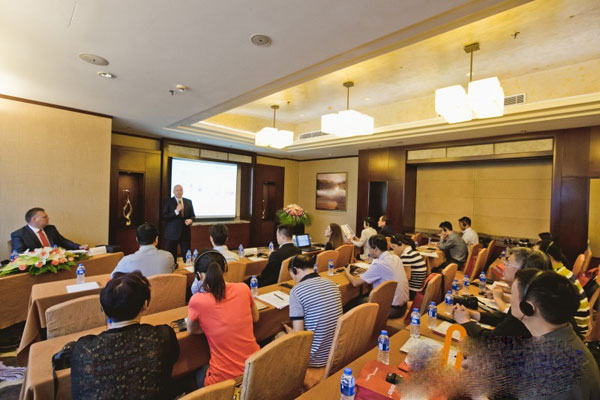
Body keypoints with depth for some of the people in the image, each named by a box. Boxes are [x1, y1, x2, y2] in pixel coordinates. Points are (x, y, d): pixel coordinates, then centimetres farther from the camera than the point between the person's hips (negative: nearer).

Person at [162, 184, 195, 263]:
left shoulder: (188, 202, 9)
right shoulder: (168, 202, -1)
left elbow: (192, 215, 14)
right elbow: (164, 217, -8)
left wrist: (190, 220, -9)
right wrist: (176, 211, -20)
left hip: (185, 233, 3)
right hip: (172, 234, -3)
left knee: (187, 256, 5)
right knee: (171, 256, 3)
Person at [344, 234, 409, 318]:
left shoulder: (379, 264, -23)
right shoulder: (395, 257, 0)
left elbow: (355, 283, -16)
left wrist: (346, 272, 3)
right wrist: (366, 271, 8)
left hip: (392, 309, -7)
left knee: (353, 302, 8)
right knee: (365, 297, 22)